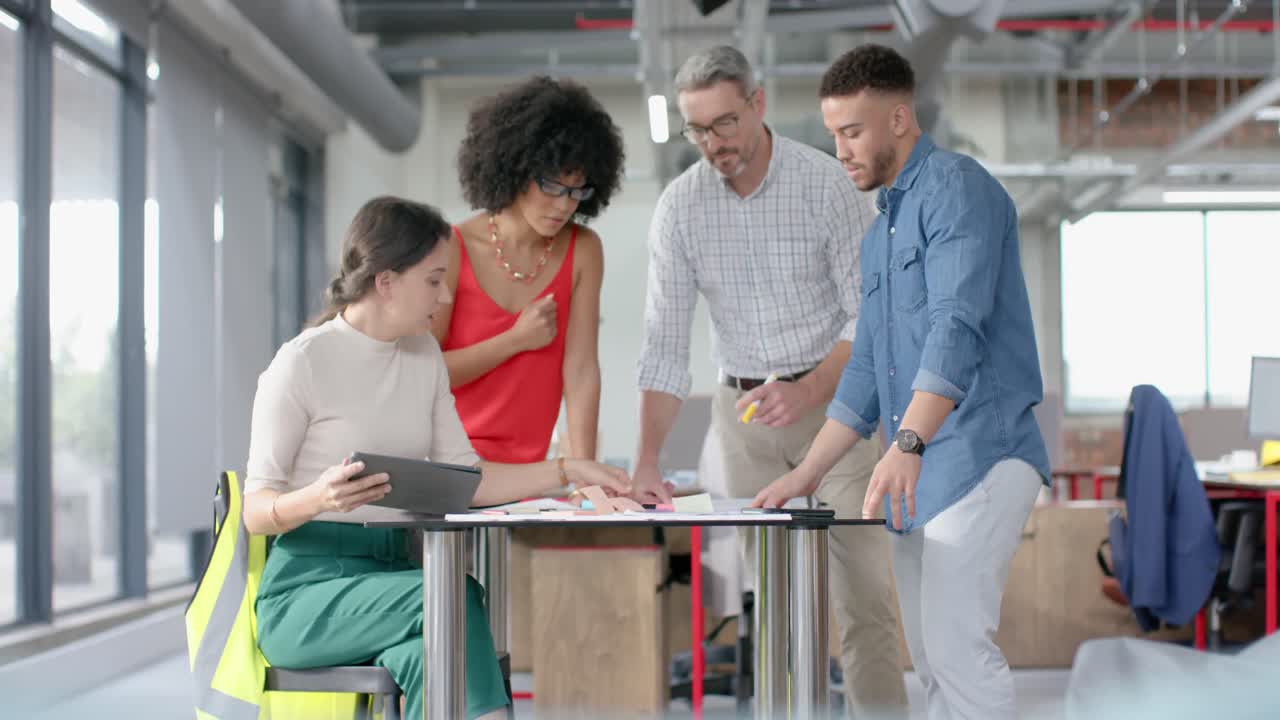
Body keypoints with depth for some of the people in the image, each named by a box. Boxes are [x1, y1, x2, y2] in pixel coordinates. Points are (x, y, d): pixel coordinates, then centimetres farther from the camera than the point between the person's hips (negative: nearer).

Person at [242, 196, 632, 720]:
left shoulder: (424, 354, 11)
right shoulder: (303, 363, -9)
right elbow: (256, 512, -8)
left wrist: (568, 471, 5)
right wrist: (318, 497, -30)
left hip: (394, 571, 5)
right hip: (306, 588, -5)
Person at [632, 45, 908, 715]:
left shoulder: (825, 183, -11)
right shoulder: (679, 206, -3)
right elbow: (664, 342, -5)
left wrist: (806, 392, -27)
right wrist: (646, 460, -16)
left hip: (834, 397, -3)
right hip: (745, 410, 3)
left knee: (863, 596, -8)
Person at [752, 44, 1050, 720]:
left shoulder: (956, 188, -6)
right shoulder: (880, 232, 23)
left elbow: (957, 326, -21)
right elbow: (867, 369, 24)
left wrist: (907, 444, -31)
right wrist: (806, 475, 19)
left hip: (977, 457, -9)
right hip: (917, 474, 9)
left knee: (958, 645, -17)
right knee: (930, 659, 9)